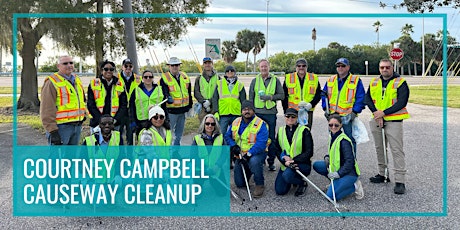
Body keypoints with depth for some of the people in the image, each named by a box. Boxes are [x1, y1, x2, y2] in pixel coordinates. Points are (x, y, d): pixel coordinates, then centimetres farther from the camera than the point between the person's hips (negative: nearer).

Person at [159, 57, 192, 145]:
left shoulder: (185, 77, 9)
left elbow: (189, 94, 15)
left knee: (179, 134, 17)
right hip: (171, 111, -6)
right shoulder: (164, 78, -8)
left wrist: (190, 107, 15)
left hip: (183, 110, 6)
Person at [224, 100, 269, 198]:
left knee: (254, 161, -41)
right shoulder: (236, 122, 2)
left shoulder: (260, 124, -17)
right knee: (239, 183, 5)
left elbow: (261, 143, -27)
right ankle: (248, 171, 38)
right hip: (240, 155, 5)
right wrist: (233, 146, -10)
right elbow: (227, 136, 10)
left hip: (256, 153, -5)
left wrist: (248, 154, -34)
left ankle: (260, 184, -16)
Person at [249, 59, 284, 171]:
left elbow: (282, 95, 3)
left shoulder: (275, 80, 6)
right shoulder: (255, 81, 10)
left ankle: (271, 161, 11)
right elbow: (251, 97, 12)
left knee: (271, 138, 3)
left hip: (271, 113, -1)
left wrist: (270, 97, -12)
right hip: (257, 112, 1)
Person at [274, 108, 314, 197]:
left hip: (302, 164, -5)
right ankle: (294, 179, 26)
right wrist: (284, 159, -14)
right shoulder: (281, 130, 7)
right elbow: (277, 149, 7)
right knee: (280, 191, -6)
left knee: (287, 175, -34)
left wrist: (293, 160, -20)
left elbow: (309, 152, -11)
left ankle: (303, 183, 0)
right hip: (285, 164, 5)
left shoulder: (304, 131, -7)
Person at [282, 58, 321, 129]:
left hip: (308, 111, 1)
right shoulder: (288, 78, 5)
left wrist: (311, 104, -10)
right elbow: (284, 96, 4)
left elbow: (318, 94, 8)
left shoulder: (314, 78, 8)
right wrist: (286, 111, -3)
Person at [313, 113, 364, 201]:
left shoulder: (344, 141, -22)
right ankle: (334, 182, 11)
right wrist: (327, 157, 1)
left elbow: (349, 161, -23)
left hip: (349, 173, -9)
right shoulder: (332, 136, 6)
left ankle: (354, 186, -1)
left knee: (331, 196, -19)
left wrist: (339, 173, -23)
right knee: (316, 165, 1)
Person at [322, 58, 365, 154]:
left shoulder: (356, 81, -3)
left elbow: (361, 98, -5)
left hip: (348, 116, -4)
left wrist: (355, 111, -13)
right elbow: (324, 95, 15)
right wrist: (326, 109, 4)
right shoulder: (330, 80, 10)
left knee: (350, 139, 2)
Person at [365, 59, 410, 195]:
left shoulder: (400, 83, -5)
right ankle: (382, 174, 29)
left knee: (397, 150, -8)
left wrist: (383, 113, -17)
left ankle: (400, 181, -5)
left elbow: (402, 103, -13)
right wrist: (376, 113, -11)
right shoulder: (374, 82, 11)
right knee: (379, 148, 15)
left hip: (393, 121, -6)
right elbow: (368, 99, 5)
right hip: (377, 120, 6)